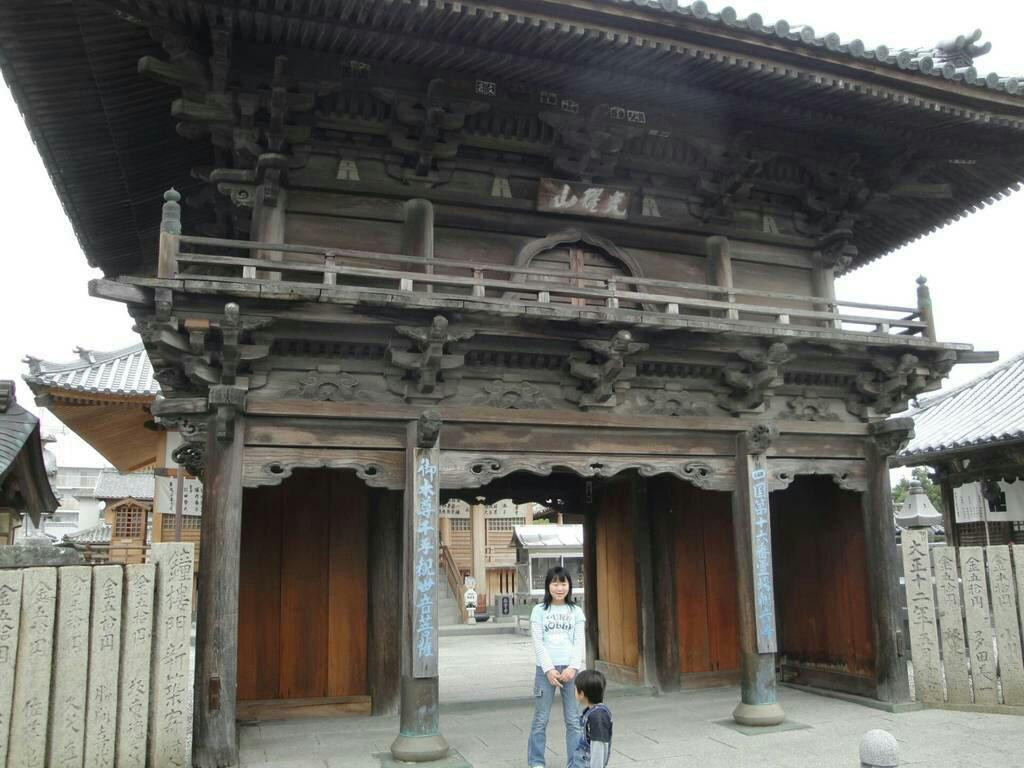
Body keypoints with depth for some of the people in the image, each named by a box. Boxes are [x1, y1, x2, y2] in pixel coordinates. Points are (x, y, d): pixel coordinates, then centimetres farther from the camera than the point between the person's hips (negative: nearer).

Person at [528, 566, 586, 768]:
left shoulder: (576, 611, 8)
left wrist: (573, 667, -10)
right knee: (541, 719, 3)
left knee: (573, 719, 2)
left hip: (570, 669, 1)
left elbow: (580, 642, 3)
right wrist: (549, 669, -10)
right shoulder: (539, 610, 4)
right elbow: (538, 643, -1)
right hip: (545, 668, -1)